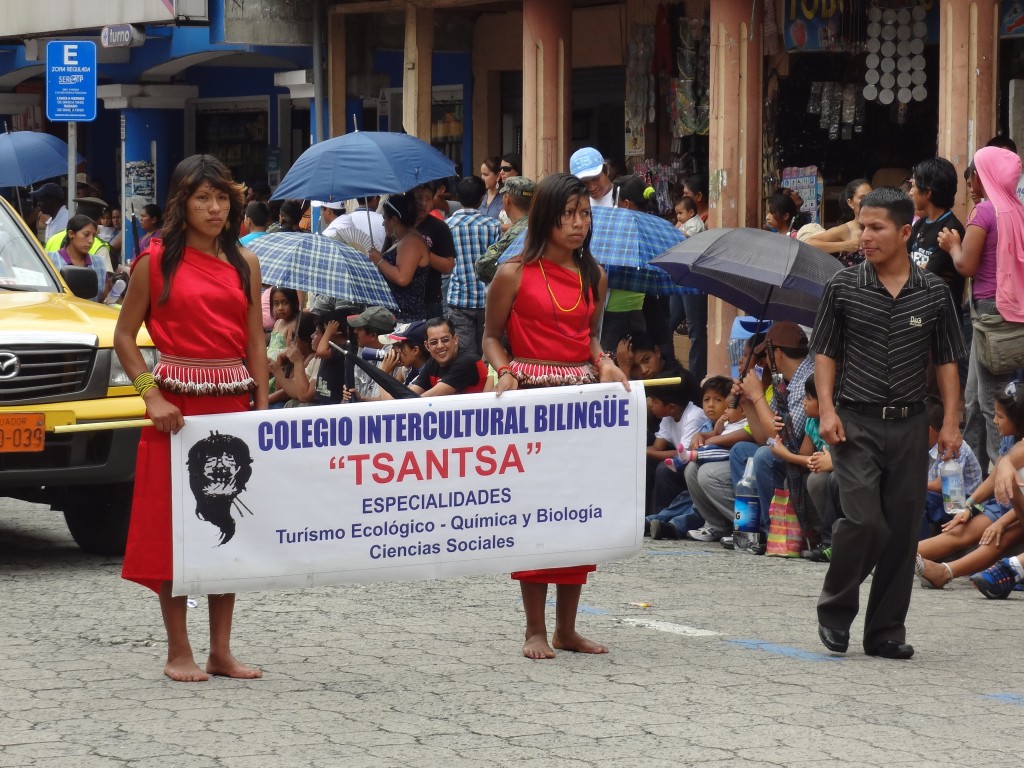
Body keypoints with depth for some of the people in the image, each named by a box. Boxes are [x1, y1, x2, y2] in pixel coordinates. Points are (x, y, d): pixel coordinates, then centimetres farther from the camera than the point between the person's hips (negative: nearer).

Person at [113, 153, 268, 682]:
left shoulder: (244, 263, 10)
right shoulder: (156, 261, -1)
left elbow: (255, 344, 11)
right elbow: (124, 336, 0)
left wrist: (263, 409, 2)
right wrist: (152, 397, -11)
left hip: (234, 401, 4)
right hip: (178, 404, -4)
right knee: (173, 525, -2)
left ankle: (221, 650, 12)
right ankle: (178, 652, 4)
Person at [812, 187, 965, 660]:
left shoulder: (934, 293, 3)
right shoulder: (843, 288, 0)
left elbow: (947, 362, 8)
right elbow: (825, 353, 5)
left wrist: (951, 422, 1)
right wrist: (827, 410, -6)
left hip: (909, 425, 2)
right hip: (856, 423, -2)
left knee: (903, 529, 3)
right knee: (864, 521, -15)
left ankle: (886, 630, 13)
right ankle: (834, 612, 7)